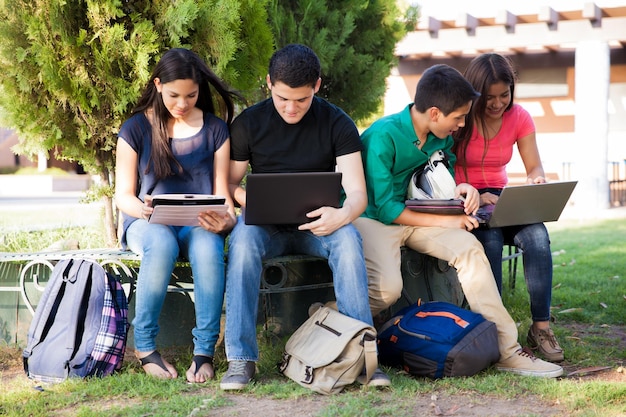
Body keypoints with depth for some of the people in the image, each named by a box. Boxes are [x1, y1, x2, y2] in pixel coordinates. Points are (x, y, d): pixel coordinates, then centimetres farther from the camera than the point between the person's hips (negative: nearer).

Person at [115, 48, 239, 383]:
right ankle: (145, 347, -24)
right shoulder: (136, 129, 3)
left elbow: (222, 193, 5)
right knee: (162, 244, -39)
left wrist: (226, 220, -19)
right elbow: (123, 195, 3)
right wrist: (143, 209, -22)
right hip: (147, 223, -1)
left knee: (208, 248, -37)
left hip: (198, 224, 1)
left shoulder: (215, 130, 8)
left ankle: (204, 352, -29)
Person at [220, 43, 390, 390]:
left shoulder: (337, 124, -2)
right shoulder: (248, 123, 1)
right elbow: (230, 184, 6)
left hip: (317, 225, 0)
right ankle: (240, 357, -33)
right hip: (267, 226, 0)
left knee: (347, 238, -34)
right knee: (243, 240, -35)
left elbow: (357, 192, -9)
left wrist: (342, 214, -33)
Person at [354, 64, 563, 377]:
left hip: (408, 215, 7)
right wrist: (445, 221, -20)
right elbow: (384, 207, -22)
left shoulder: (442, 138, 2)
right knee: (387, 286, -34)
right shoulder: (383, 136, -21)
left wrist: (458, 191, -9)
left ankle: (506, 349, -16)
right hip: (370, 218, -7)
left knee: (468, 248, -17)